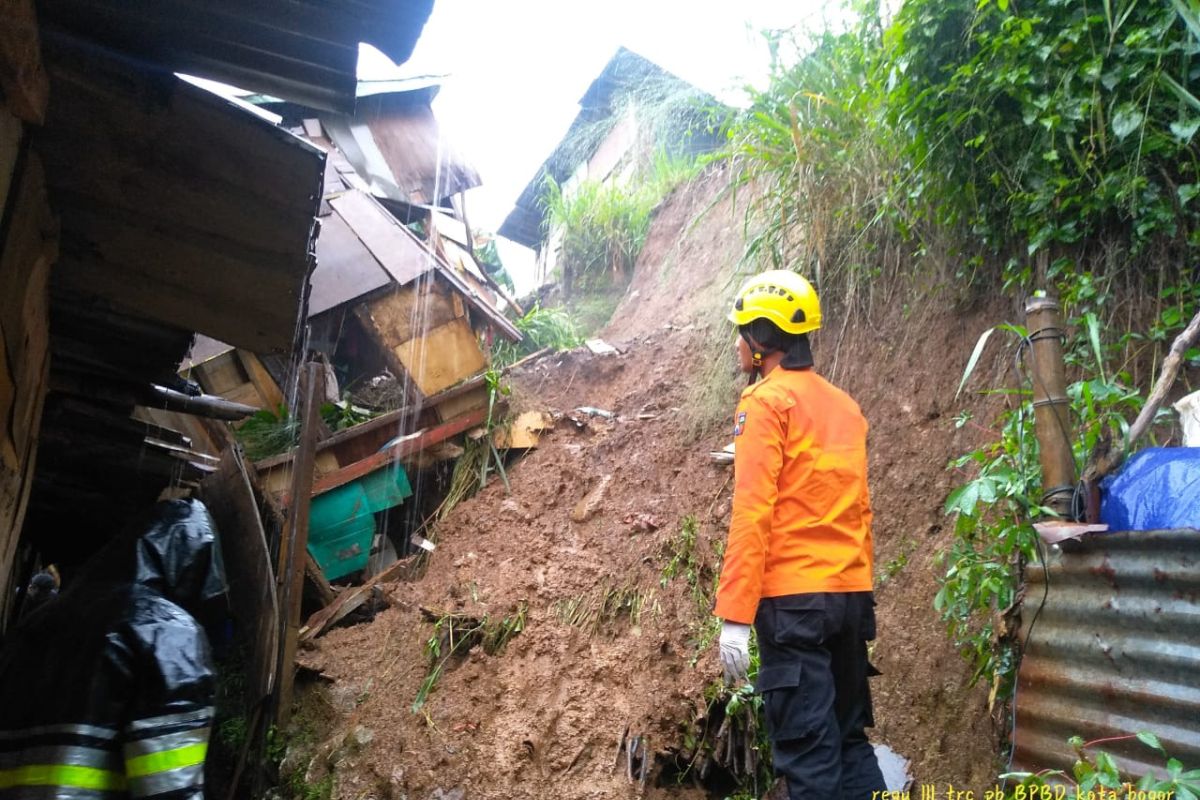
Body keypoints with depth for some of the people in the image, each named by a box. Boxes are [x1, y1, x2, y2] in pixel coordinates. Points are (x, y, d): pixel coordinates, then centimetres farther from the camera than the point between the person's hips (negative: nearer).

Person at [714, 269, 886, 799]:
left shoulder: (766, 401, -8)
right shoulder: (844, 404, 15)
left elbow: (752, 512, -15)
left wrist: (734, 614, -15)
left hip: (794, 599, -8)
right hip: (852, 594, 8)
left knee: (807, 750, 0)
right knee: (848, 737, 17)